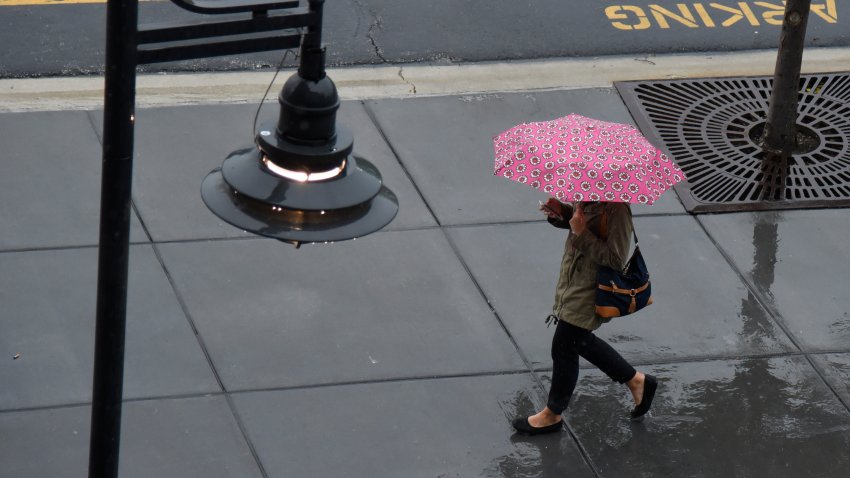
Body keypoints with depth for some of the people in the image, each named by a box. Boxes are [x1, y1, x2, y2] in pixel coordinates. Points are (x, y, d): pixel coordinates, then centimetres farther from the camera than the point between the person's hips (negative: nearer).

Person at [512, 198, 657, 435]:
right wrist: (560, 211, -4)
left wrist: (582, 234, -31)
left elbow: (616, 261, -28)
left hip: (591, 291, -9)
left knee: (564, 347, 3)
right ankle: (636, 381, 38)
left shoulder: (616, 210, -29)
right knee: (580, 341, 22)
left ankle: (552, 415, 23)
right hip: (573, 281, 9)